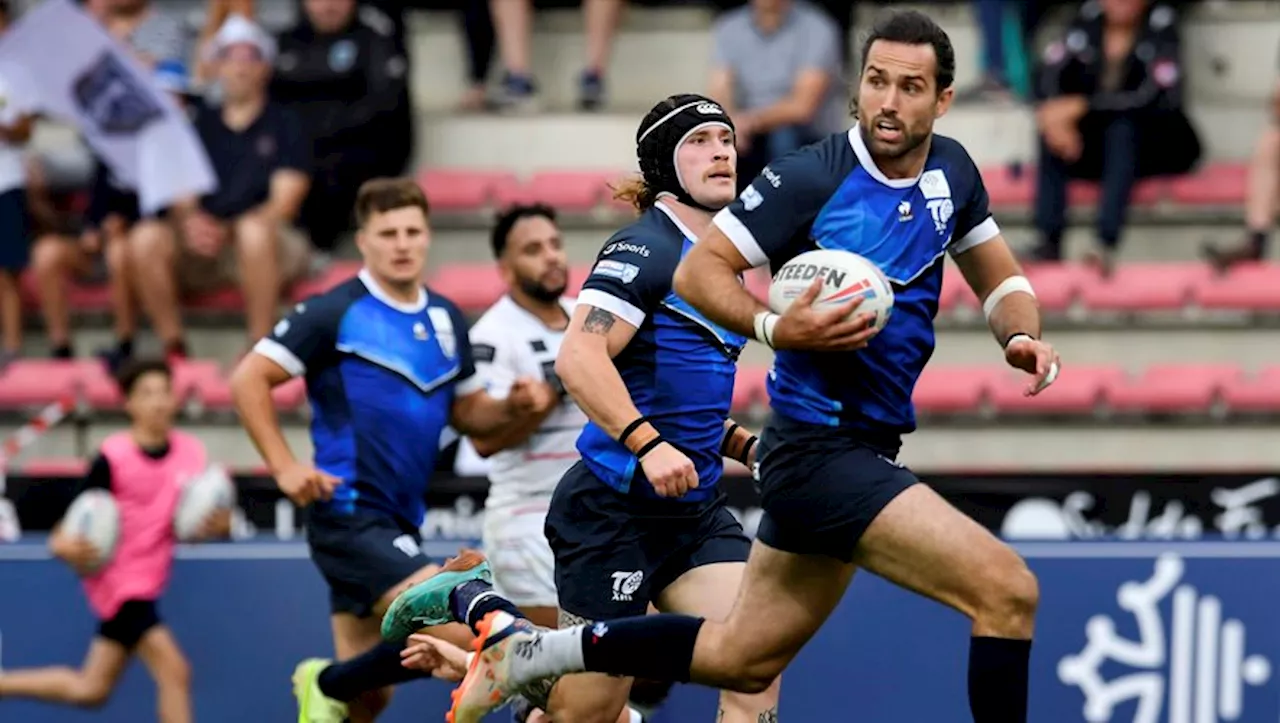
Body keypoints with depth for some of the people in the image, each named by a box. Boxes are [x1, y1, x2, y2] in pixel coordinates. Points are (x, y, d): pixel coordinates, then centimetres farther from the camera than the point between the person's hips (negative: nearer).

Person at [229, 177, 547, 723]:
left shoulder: (446, 319, 11)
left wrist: (511, 406, -1)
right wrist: (284, 467, -16)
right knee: (455, 633, -21)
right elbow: (248, 379, -9)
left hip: (399, 523, 7)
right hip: (349, 512, -7)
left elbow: (466, 411, 20)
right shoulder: (336, 313, -9)